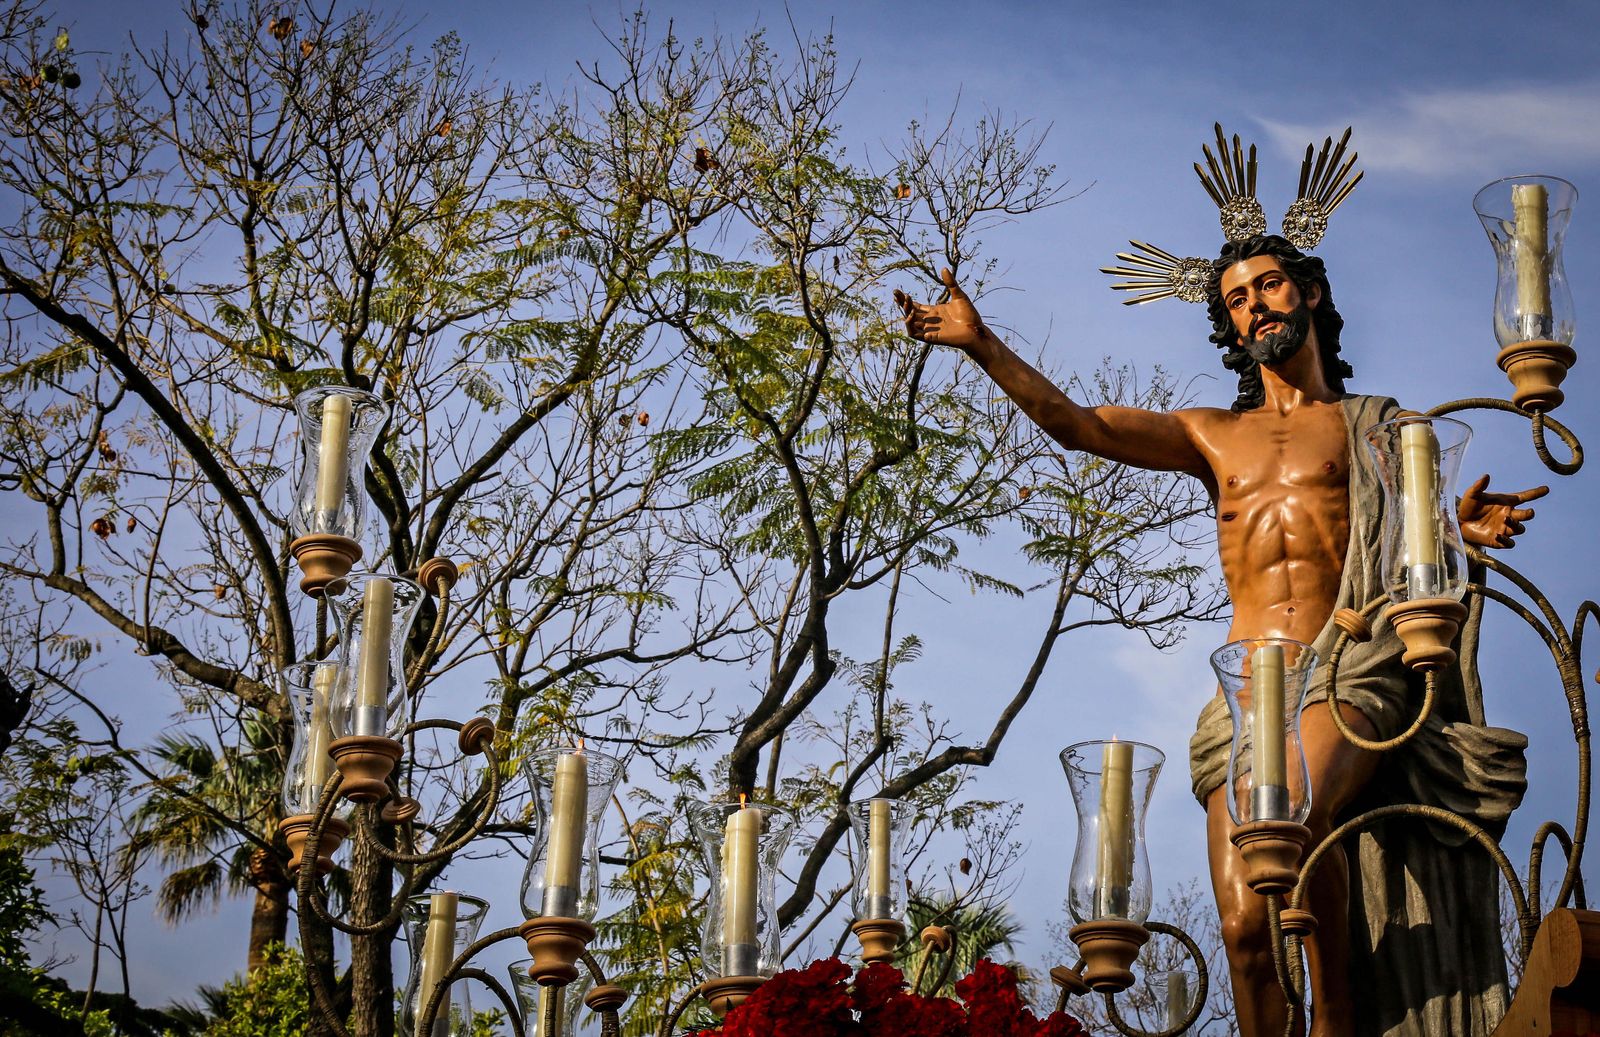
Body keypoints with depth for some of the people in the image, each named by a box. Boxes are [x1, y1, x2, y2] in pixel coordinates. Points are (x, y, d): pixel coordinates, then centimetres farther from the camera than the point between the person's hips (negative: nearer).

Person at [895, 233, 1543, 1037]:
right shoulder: (1211, 436, 26)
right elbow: (1076, 425, 15)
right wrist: (983, 346, 3)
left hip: (1346, 675, -3)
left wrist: (1461, 528, -15)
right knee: (1245, 926, -11)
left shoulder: (1375, 426, 20)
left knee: (1298, 814, -35)